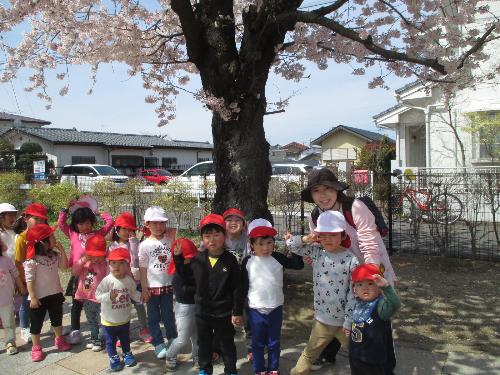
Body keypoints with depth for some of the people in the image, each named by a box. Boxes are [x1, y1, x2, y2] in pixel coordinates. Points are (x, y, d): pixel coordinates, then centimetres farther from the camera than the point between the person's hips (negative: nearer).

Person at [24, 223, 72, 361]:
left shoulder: (55, 254, 0)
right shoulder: (32, 260, -20)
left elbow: (64, 266, -3)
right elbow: (30, 280, -19)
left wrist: (61, 250, -12)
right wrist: (33, 297, -19)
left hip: (55, 293, 6)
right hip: (39, 297, -6)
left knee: (57, 319, 19)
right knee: (37, 323, 8)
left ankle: (59, 340, 38)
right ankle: (36, 348, 24)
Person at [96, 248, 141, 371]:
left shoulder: (129, 280, -9)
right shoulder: (107, 280, -22)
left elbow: (133, 293, 3)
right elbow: (98, 295, -24)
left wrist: (141, 296, -13)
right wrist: (109, 296, -39)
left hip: (124, 319, 3)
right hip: (109, 320, -3)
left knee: (125, 339, 22)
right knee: (110, 341, 13)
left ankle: (127, 354, 43)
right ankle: (114, 358, 32)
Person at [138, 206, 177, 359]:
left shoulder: (170, 240, -2)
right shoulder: (145, 245, -7)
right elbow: (142, 268, -6)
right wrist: (144, 289, -7)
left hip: (168, 285, 1)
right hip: (152, 287, -1)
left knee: (168, 315, 11)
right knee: (153, 317, 9)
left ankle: (172, 340, 30)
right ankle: (158, 344, 22)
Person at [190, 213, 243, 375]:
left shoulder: (230, 260, -13)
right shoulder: (197, 259, -5)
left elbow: (237, 288, -10)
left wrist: (237, 312, -8)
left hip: (224, 312, -2)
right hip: (202, 311, 3)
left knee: (227, 343, 15)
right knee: (204, 343, 20)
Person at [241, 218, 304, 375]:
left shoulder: (278, 258, -7)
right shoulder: (248, 261, -8)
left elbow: (299, 265, -12)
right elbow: (243, 285, 0)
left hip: (275, 308, 1)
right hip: (256, 309, -1)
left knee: (274, 343, 16)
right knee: (257, 343, 14)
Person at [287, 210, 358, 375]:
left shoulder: (351, 260, -16)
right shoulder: (317, 253, -3)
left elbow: (353, 294, -14)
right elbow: (291, 244, 5)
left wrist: (349, 322, -13)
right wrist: (305, 239, -14)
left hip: (344, 321, -3)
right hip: (322, 319, 3)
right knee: (309, 354, 19)